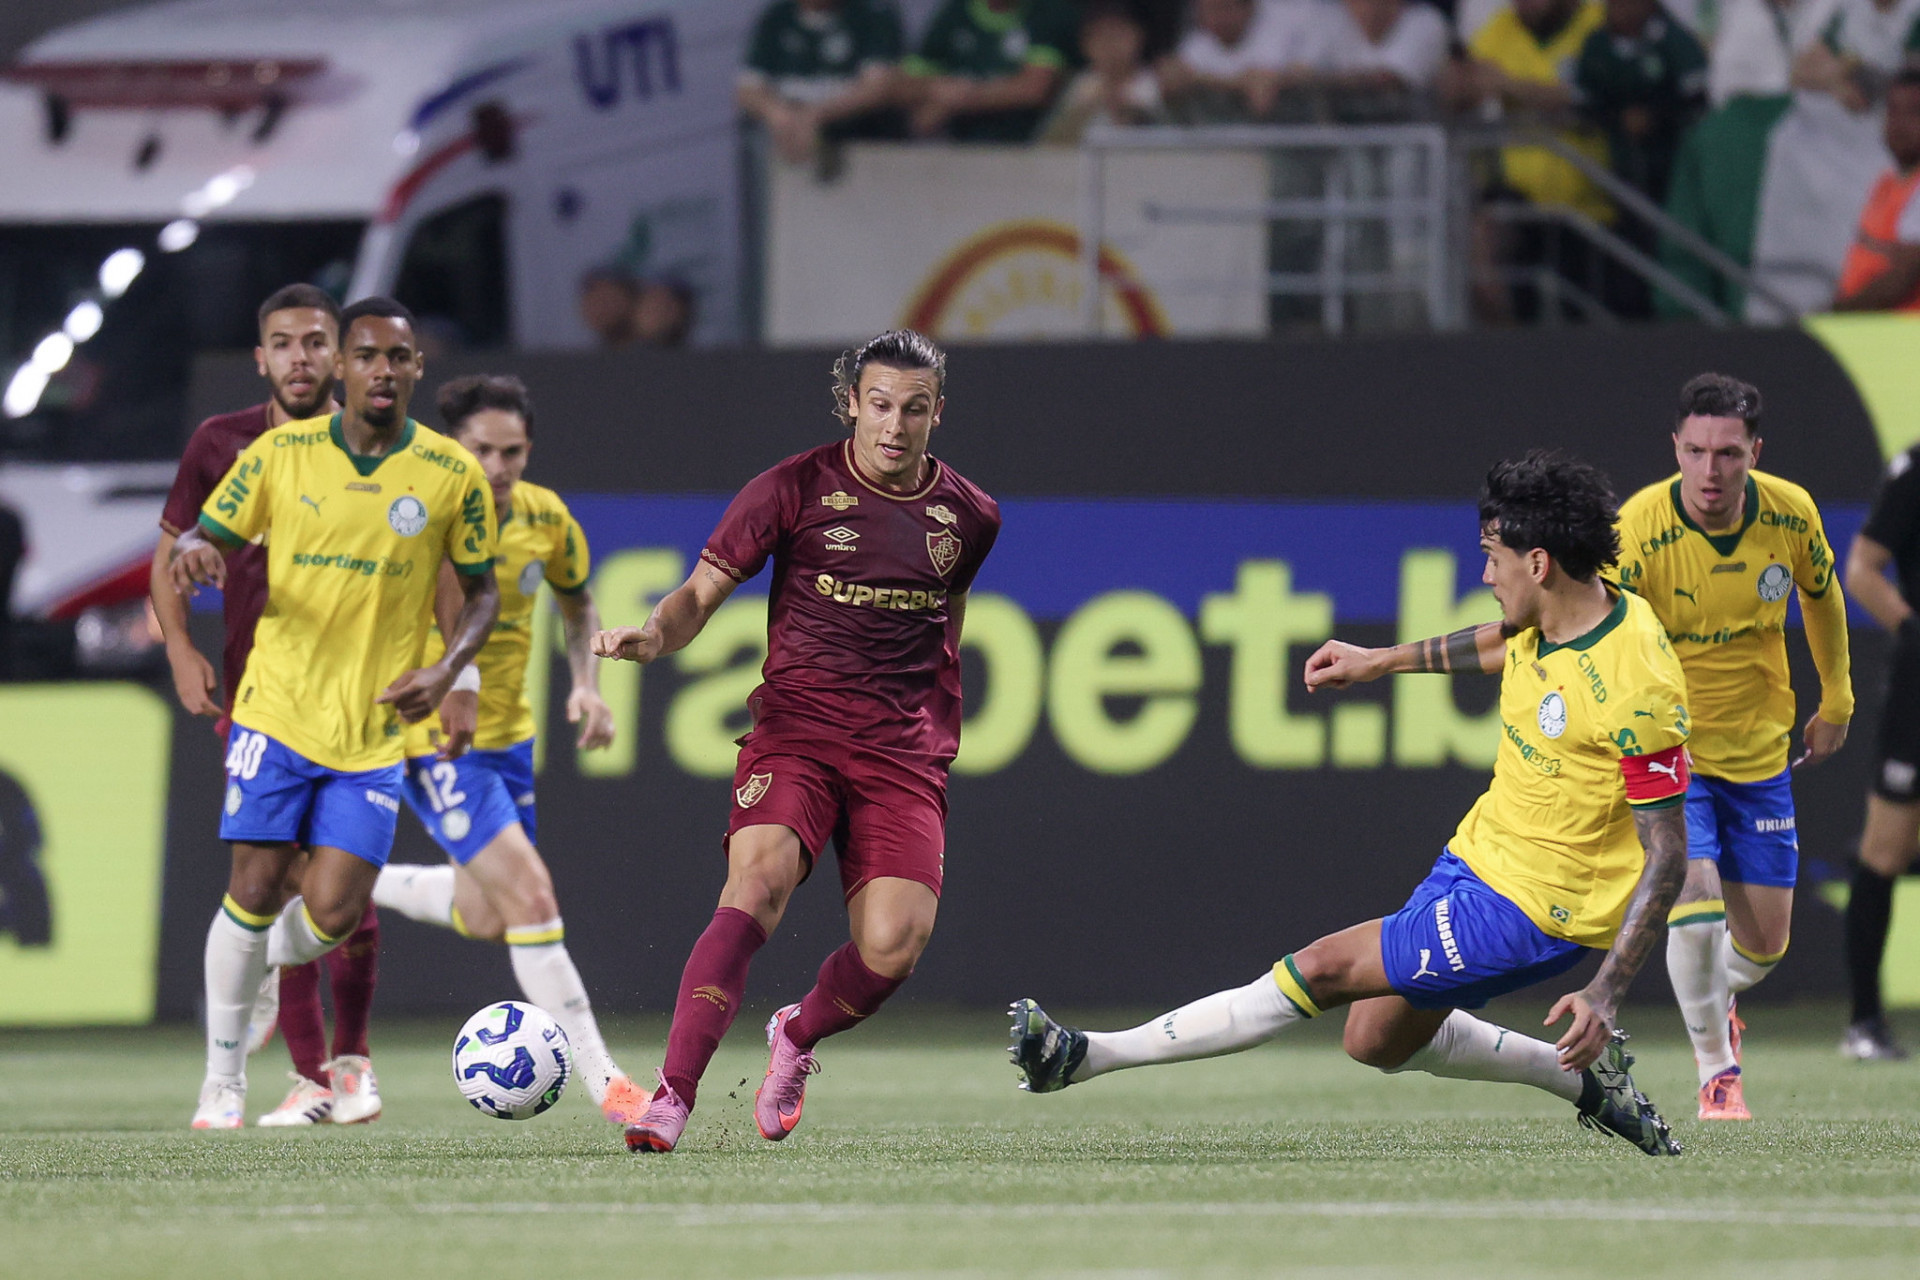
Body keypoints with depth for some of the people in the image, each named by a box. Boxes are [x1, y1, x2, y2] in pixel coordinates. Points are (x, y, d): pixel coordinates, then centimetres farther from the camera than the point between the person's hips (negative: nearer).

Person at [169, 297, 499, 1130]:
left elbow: (481, 592, 9)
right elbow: (208, 536, 7)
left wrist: (445, 672, -9)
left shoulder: (453, 476, -2)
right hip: (277, 709, 0)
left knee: (331, 917, -7)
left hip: (374, 729, 0)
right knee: (255, 889, -6)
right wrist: (194, 554, -18)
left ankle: (260, 967, 29)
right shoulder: (281, 454, -1)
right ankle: (223, 1082, 9)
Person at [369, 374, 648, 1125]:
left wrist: (586, 685, -1)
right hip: (432, 742, -7)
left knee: (485, 919, 19)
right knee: (530, 896, -18)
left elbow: (577, 604, 15)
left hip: (506, 732, 7)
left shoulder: (545, 520, -3)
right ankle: (602, 1082, -17)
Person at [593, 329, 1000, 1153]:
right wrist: (654, 636, -21)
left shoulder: (969, 516, 9)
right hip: (795, 727, -3)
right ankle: (671, 1100, -31)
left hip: (904, 754, 3)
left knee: (894, 943, -16)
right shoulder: (796, 488, -1)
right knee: (759, 880, -29)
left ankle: (799, 1037, 19)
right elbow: (702, 593, 0)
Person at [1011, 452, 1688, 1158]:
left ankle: (1089, 1054, -11)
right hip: (1475, 860, 10)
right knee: (1378, 1041, 20)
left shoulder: (1636, 692, -28)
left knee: (1324, 968, -13)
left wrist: (1605, 992, -29)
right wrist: (1382, 660, 30)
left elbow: (1667, 856, -24)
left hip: (1530, 913, -10)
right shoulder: (1552, 616, -3)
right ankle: (1586, 1077, 32)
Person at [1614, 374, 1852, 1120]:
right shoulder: (1637, 532, -24)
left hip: (1759, 754, 4)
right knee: (1696, 898, -23)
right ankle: (1717, 1073, -1)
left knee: (1765, 941, 6)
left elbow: (1821, 593, 11)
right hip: (1667, 754, -4)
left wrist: (1835, 701, 20)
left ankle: (1719, 1001, 43)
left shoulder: (1791, 515, -11)